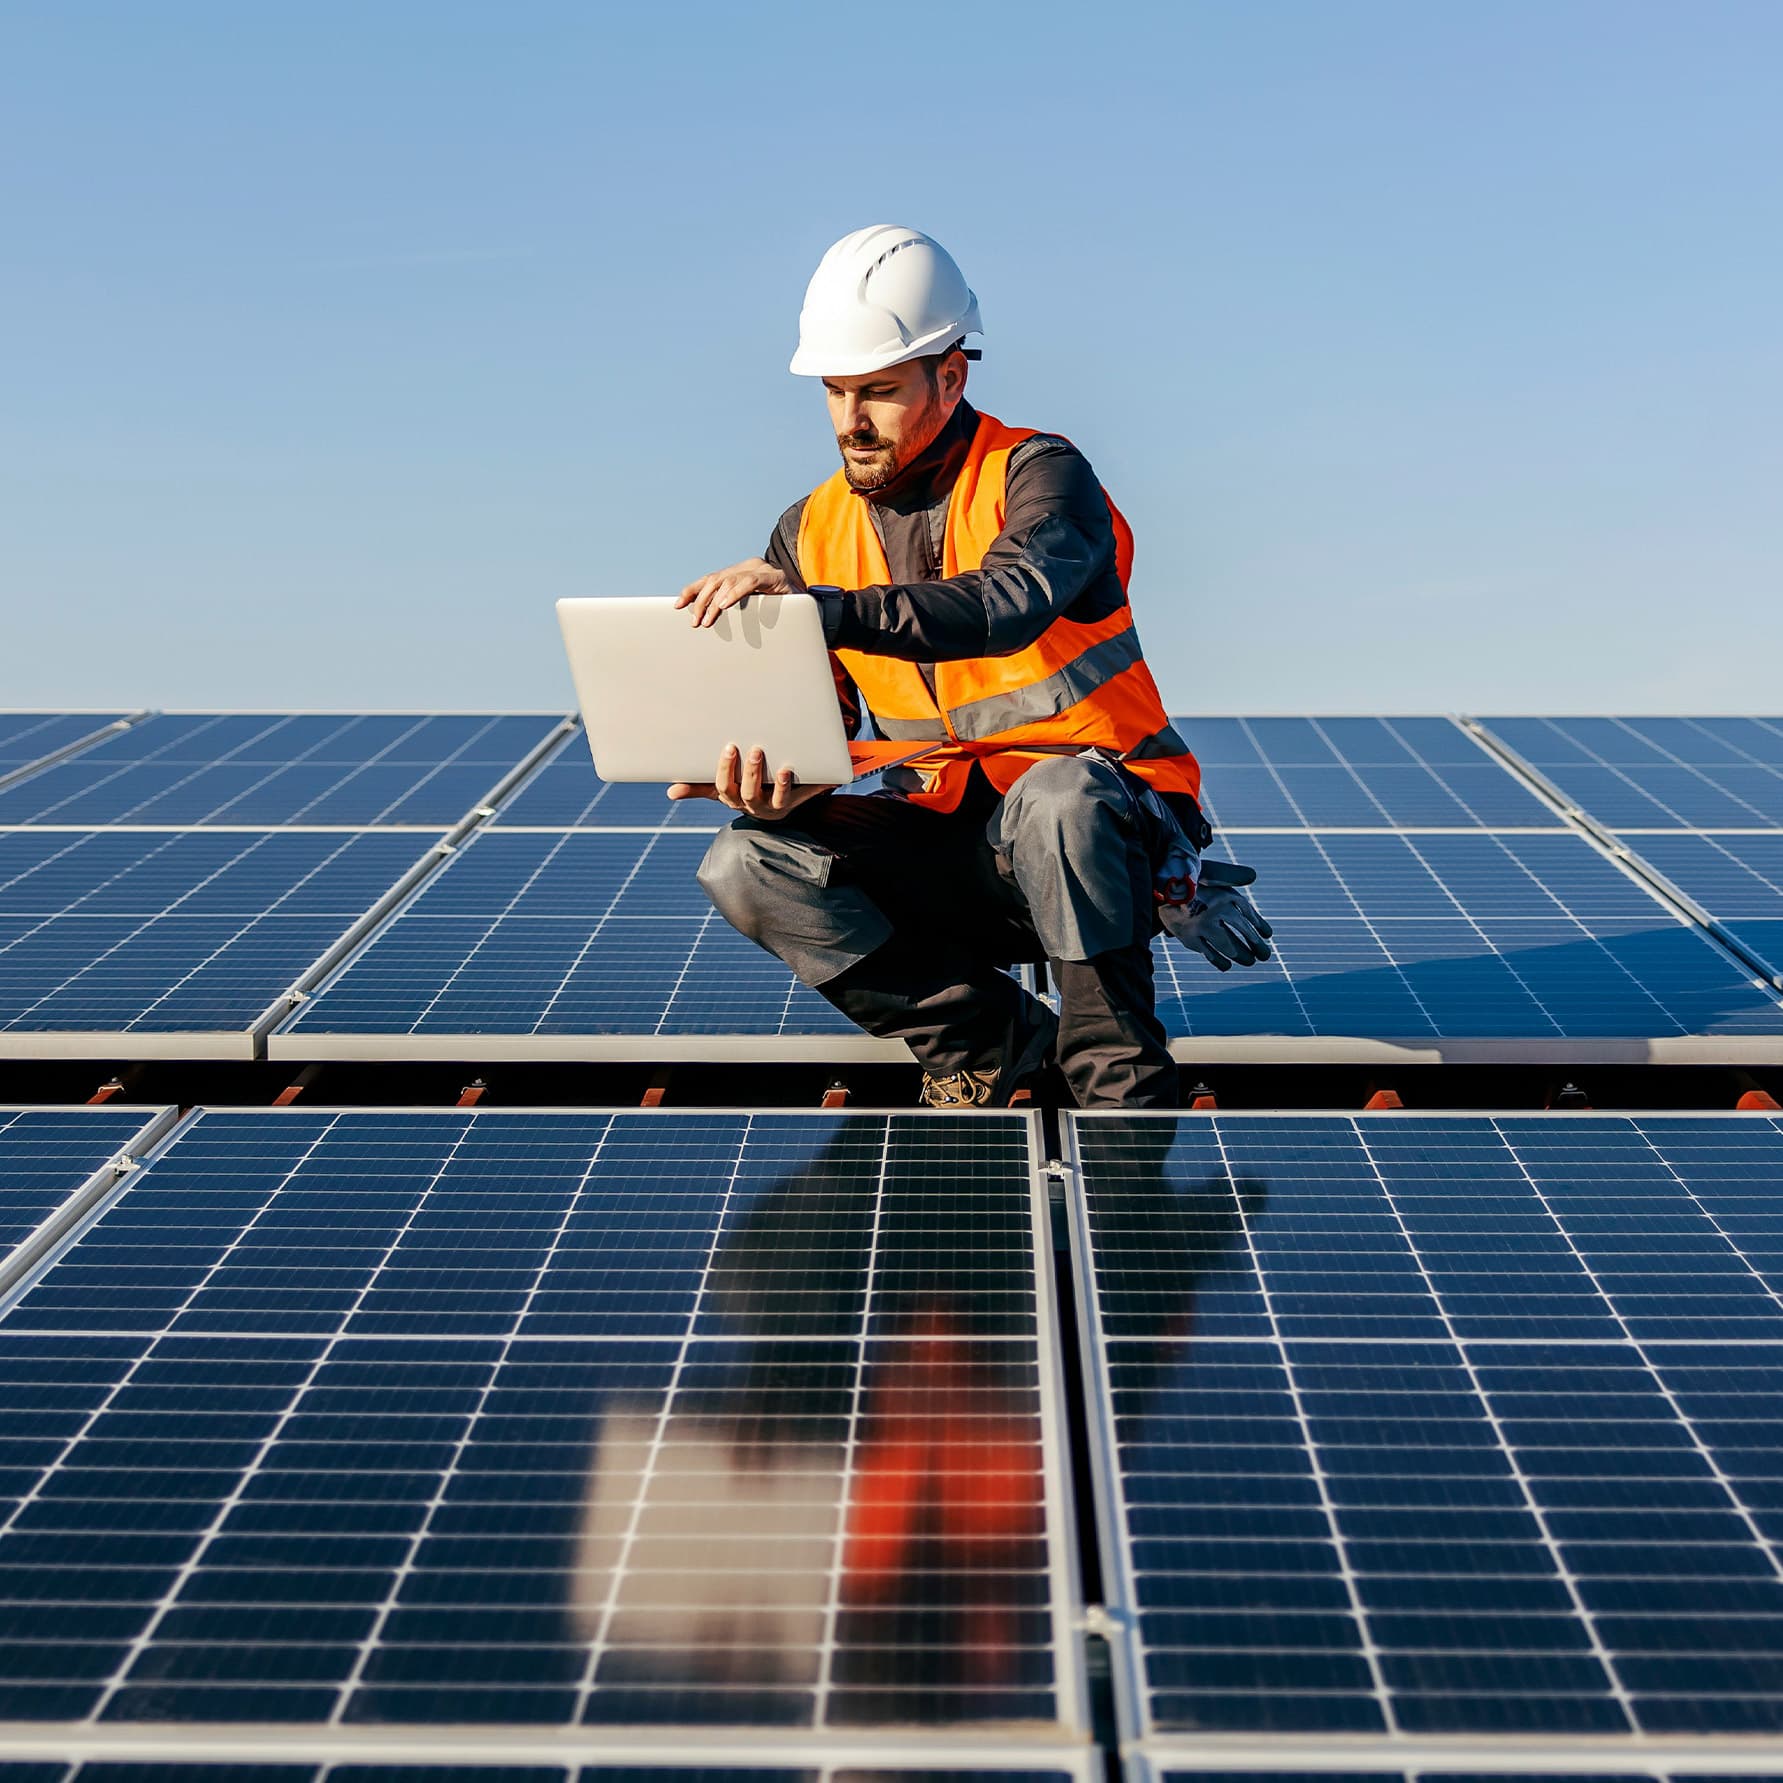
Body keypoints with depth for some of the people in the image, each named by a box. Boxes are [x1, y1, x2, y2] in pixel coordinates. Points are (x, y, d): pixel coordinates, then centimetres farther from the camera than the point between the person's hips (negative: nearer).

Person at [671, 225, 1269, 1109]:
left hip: (1109, 825, -5)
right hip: (950, 850, 5)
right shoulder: (811, 534, 4)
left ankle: (1120, 1083, -19)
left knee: (1053, 793, -39)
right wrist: (771, 789, -23)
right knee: (746, 865, -17)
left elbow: (1008, 605, -34)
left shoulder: (1039, 474, -11)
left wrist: (818, 605, -46)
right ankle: (985, 1034, -6)